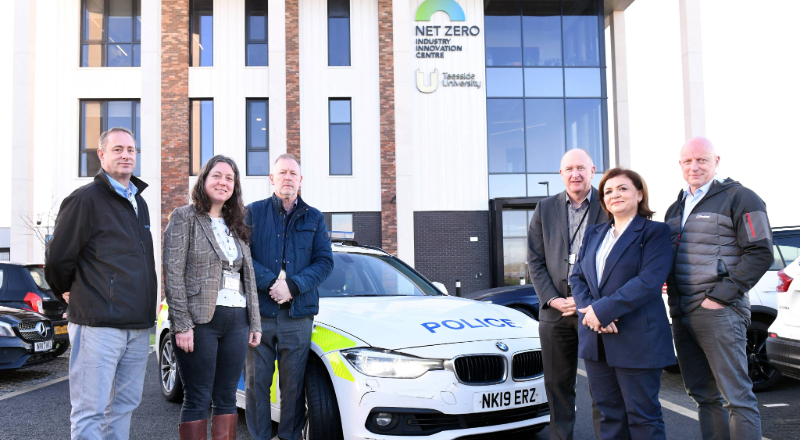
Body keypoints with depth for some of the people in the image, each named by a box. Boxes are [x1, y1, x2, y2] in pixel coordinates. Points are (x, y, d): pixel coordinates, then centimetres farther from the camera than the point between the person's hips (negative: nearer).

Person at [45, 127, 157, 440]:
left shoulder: (138, 202, 16)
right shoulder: (86, 199, -8)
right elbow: (58, 259, -7)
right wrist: (70, 293, 9)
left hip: (138, 327, 7)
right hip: (99, 326, -7)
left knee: (124, 405, 14)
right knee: (90, 411, -1)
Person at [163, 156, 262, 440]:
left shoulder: (237, 227, 17)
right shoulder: (185, 218, 0)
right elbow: (173, 275, -8)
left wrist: (255, 323, 11)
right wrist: (181, 325, -15)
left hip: (237, 322, 6)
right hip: (200, 320, -5)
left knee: (227, 399, 9)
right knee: (198, 400, -1)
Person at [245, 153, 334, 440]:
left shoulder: (314, 218, 13)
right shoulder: (253, 213, 8)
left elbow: (325, 260, 4)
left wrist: (293, 286, -10)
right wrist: (271, 283, -13)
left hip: (298, 314, 1)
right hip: (258, 312, -1)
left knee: (293, 384, 4)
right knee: (256, 382, 4)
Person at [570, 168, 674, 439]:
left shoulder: (654, 232, -3)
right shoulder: (593, 234, 16)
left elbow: (649, 280, -16)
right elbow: (577, 277, 9)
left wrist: (602, 309, -20)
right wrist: (589, 310, -11)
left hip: (637, 341, -6)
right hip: (596, 341, 6)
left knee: (642, 417, 2)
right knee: (610, 416, 13)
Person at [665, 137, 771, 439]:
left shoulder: (738, 198, -4)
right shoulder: (675, 209, 18)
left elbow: (760, 253, -12)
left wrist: (720, 296, -15)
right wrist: (674, 303, 9)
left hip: (718, 313, -7)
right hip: (682, 316, 8)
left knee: (737, 396, -3)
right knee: (703, 394, 14)